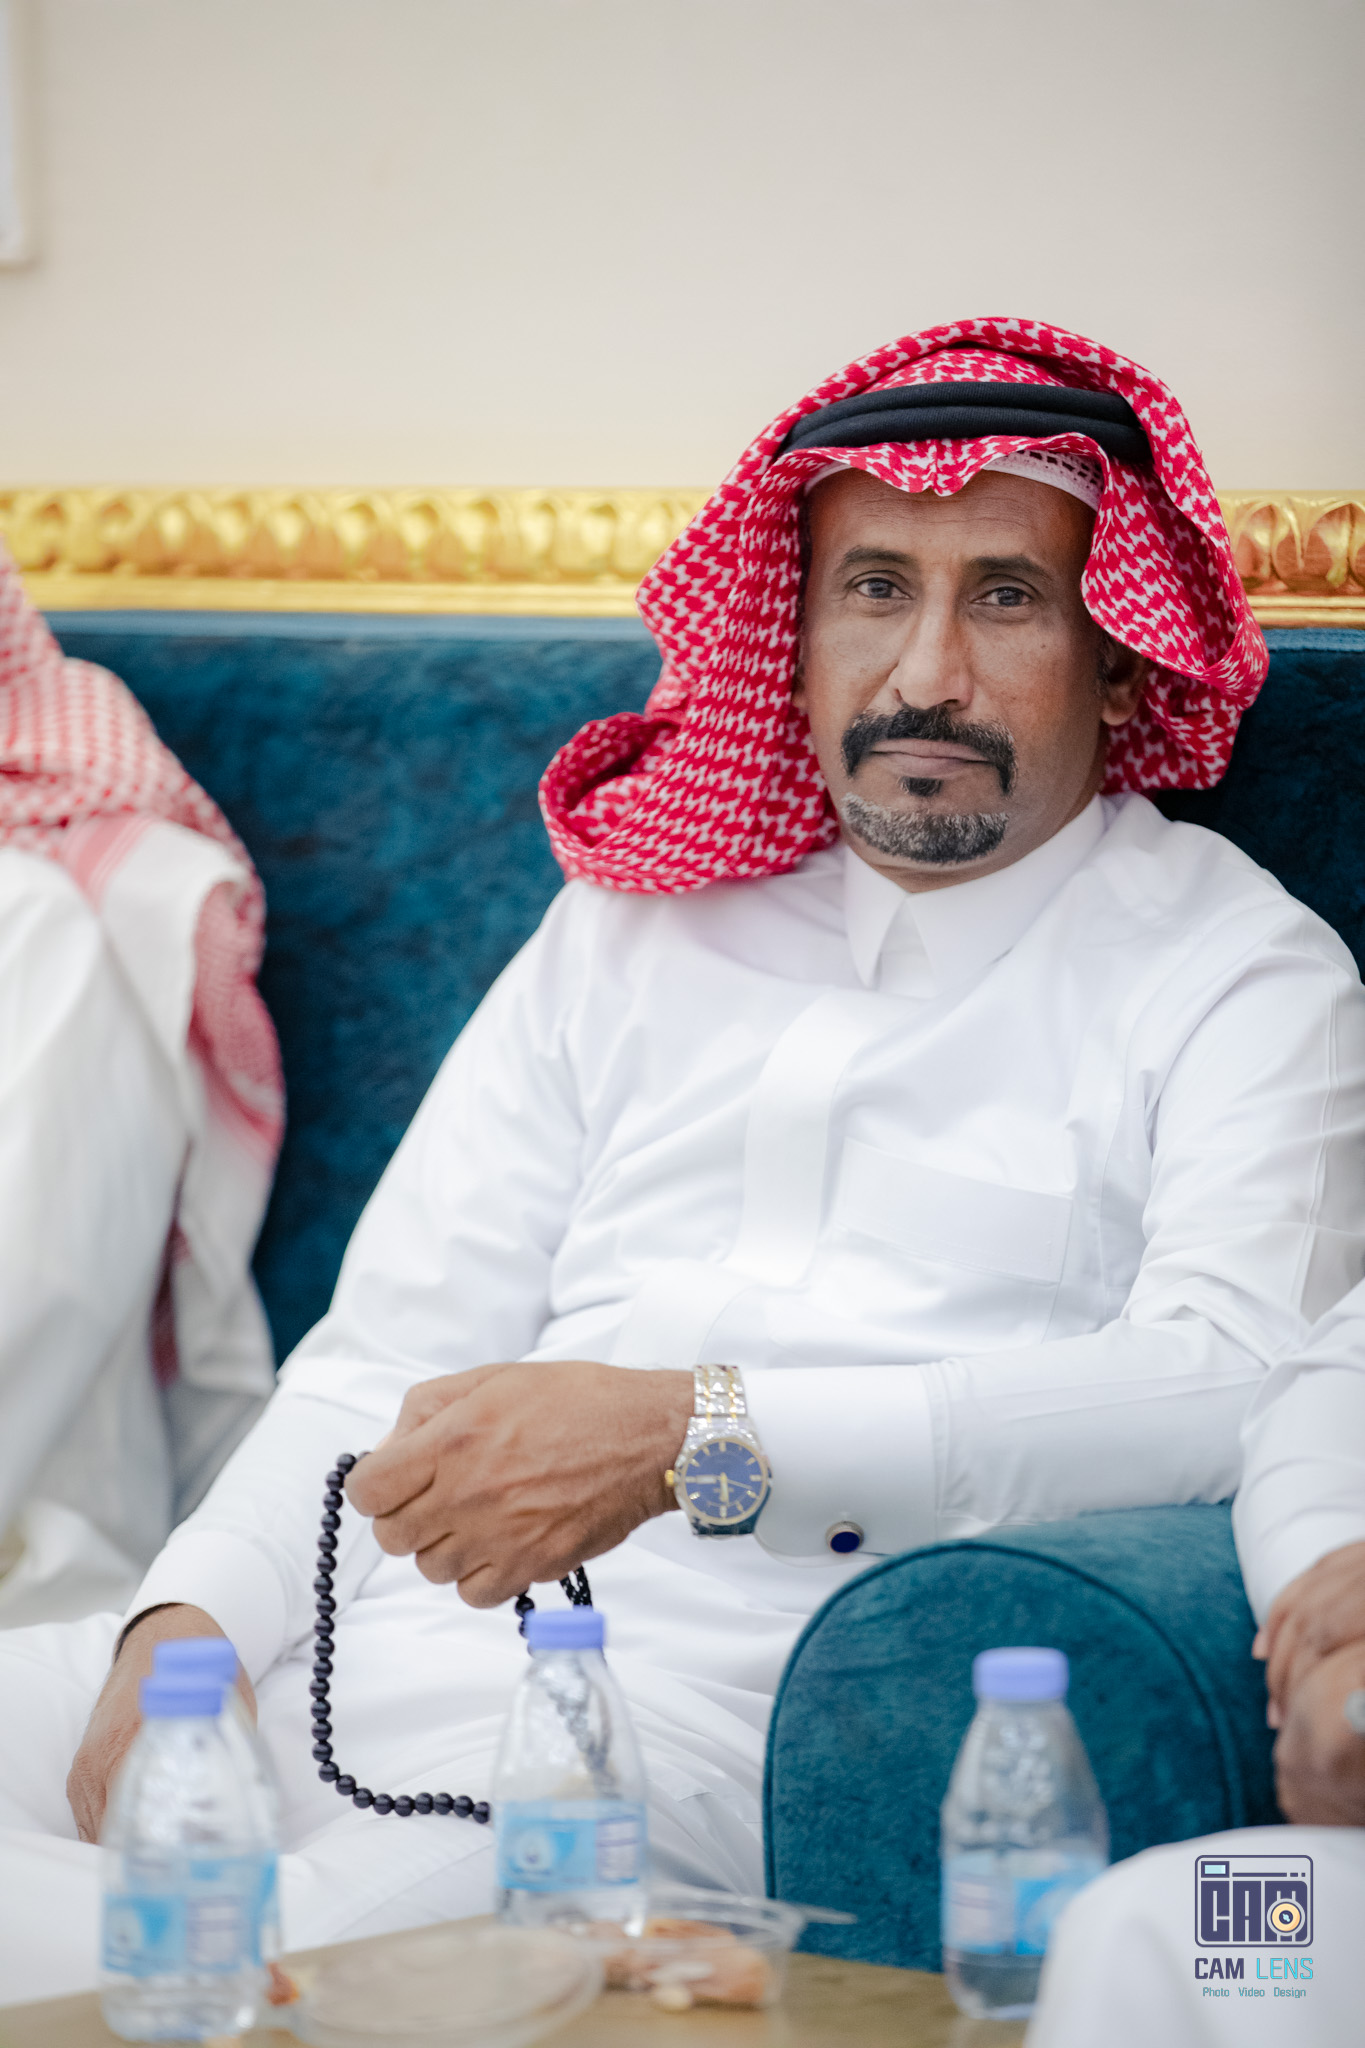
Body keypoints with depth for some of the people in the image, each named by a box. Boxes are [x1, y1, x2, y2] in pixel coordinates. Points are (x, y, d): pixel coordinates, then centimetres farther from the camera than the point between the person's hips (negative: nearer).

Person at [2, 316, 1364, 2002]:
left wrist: (690, 1433, -21)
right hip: (364, 1653, 5)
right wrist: (189, 1616, -2)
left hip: (721, 1728, -5)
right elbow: (398, 1341, 18)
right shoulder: (633, 923, 22)